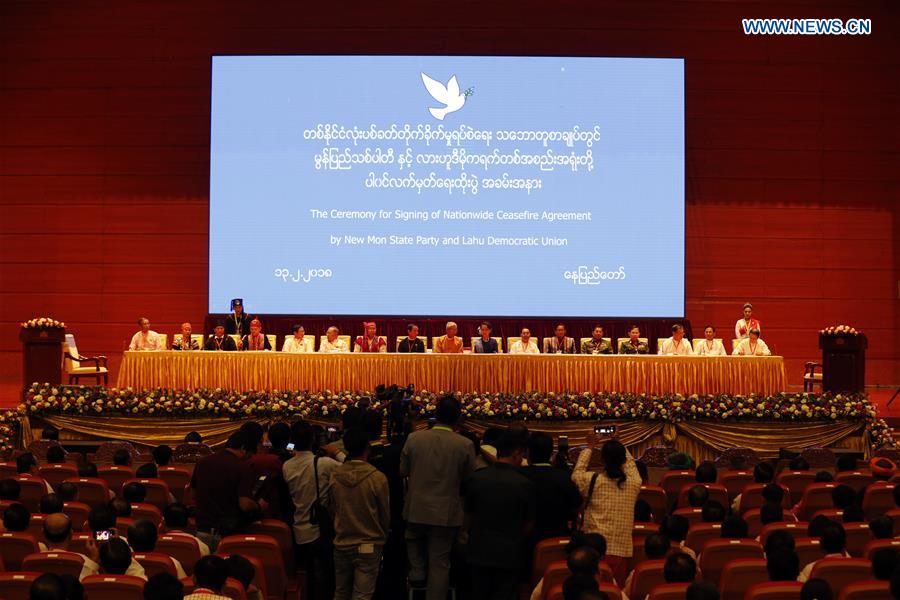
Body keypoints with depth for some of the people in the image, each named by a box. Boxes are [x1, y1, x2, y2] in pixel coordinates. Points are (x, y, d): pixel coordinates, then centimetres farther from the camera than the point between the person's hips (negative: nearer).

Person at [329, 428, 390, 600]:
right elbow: (385, 515, -5)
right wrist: (381, 537, 14)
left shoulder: (335, 476, -7)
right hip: (368, 546, -3)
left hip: (341, 544, 3)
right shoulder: (377, 478, -16)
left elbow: (333, 508, 5)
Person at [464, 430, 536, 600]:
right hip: (509, 554, -3)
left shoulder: (475, 478, -6)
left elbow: (469, 514, 7)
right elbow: (528, 523, -1)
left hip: (479, 551, 3)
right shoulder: (525, 484, -13)